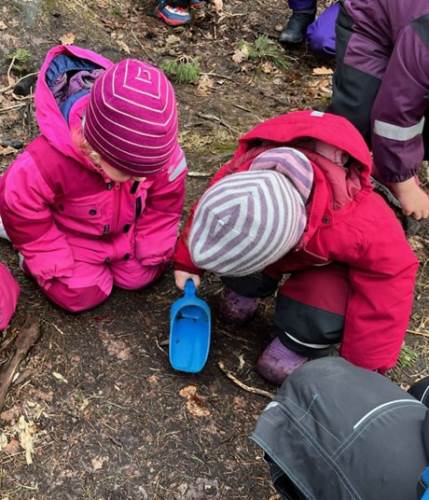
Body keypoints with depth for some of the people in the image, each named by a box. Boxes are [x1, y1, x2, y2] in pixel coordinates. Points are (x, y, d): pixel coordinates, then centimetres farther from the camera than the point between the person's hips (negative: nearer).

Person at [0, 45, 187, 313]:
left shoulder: (157, 148, -34)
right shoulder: (46, 164, -44)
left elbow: (165, 201, -13)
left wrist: (155, 248, -2)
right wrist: (52, 263, -11)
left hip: (128, 229, 3)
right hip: (71, 237, -3)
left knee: (142, 276, 9)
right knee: (84, 295, 1)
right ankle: (35, 259, 25)